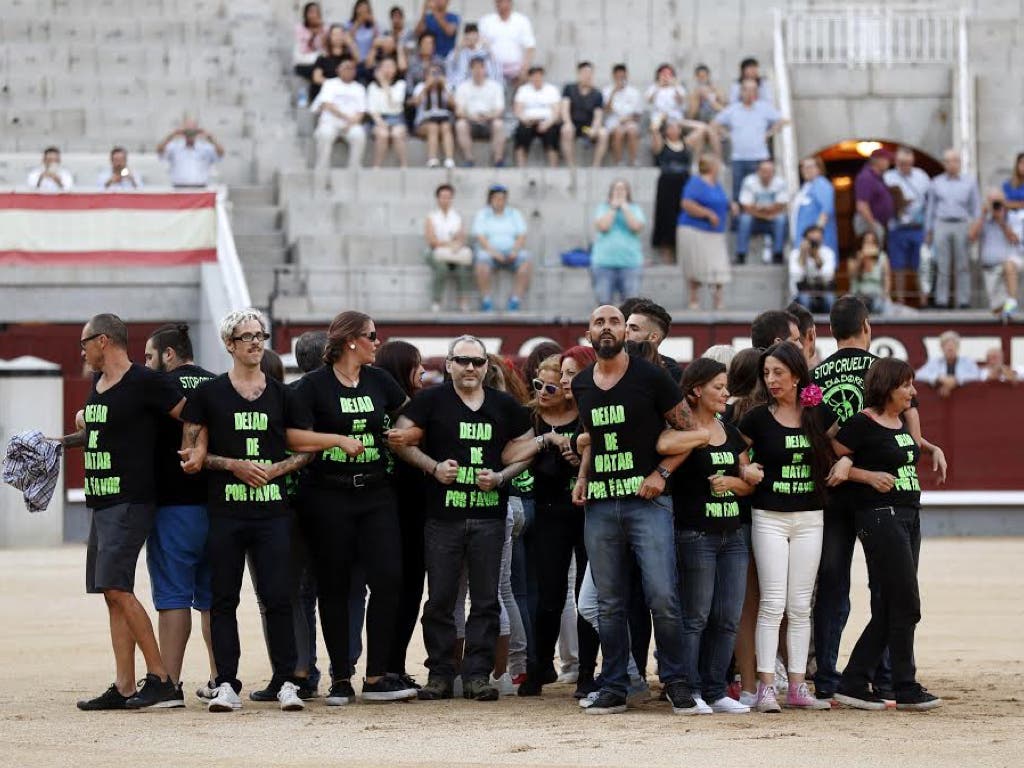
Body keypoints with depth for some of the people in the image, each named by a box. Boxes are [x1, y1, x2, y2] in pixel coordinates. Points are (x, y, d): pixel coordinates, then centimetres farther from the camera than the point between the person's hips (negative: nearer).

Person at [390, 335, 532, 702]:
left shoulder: (505, 406, 9)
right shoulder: (431, 400, 2)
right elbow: (400, 439, -2)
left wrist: (501, 477, -3)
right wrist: (433, 467, -13)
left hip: (489, 516, 2)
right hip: (442, 516, -2)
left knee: (486, 600, 2)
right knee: (440, 599, 0)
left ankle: (477, 674, 6)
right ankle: (439, 674, 7)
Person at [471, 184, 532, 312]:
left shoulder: (515, 214, 14)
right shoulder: (482, 215, 7)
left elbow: (522, 237, 4)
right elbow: (480, 238, -5)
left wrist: (515, 251, -15)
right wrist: (494, 253, -20)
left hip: (511, 252, 2)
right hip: (489, 252, -2)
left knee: (526, 263, -30)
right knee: (481, 265, -36)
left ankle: (515, 301, -30)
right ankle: (486, 302, -29)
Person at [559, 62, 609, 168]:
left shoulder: (597, 95, 5)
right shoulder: (569, 89, 4)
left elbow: (598, 116, -3)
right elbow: (564, 108, -6)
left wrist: (594, 129, -25)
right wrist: (568, 122, -27)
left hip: (589, 127, 1)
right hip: (573, 124, -1)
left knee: (603, 133, -29)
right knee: (567, 130, -36)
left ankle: (596, 166, -23)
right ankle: (571, 166, -31)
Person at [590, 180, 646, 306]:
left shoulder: (635, 209, 10)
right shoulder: (603, 208, 9)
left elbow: (636, 227, -9)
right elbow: (602, 226, -8)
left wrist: (624, 207, -4)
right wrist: (613, 208, -4)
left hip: (630, 261, 0)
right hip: (604, 262, 0)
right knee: (604, 301, -3)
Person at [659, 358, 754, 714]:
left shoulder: (732, 433, 15)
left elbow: (750, 483, 15)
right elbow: (664, 445, -31)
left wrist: (731, 481, -4)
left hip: (734, 533, 6)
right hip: (696, 534, -6)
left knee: (728, 617, 4)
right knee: (695, 616, -3)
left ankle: (715, 691, 11)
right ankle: (690, 691, 3)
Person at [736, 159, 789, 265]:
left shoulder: (780, 183, -13)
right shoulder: (749, 182, -16)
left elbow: (781, 207, -13)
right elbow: (747, 208, -16)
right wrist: (765, 216, -21)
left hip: (773, 220, 1)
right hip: (755, 221, -1)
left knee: (782, 219, -30)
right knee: (745, 219, -31)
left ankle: (777, 255, -21)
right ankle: (741, 255, -26)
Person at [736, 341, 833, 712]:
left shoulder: (817, 416, 5)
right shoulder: (757, 418, -3)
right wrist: (744, 470, -13)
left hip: (809, 519, 3)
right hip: (769, 518, -3)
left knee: (800, 606, 5)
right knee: (773, 603, -7)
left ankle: (797, 686, 8)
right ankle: (766, 686, -6)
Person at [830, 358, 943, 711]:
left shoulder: (902, 423, 14)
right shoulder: (862, 424, -11)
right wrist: (869, 476, -17)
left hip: (908, 516, 9)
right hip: (879, 518, -9)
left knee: (888, 609, 7)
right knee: (905, 605, -6)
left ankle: (853, 684, 11)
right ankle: (907, 689, 2)